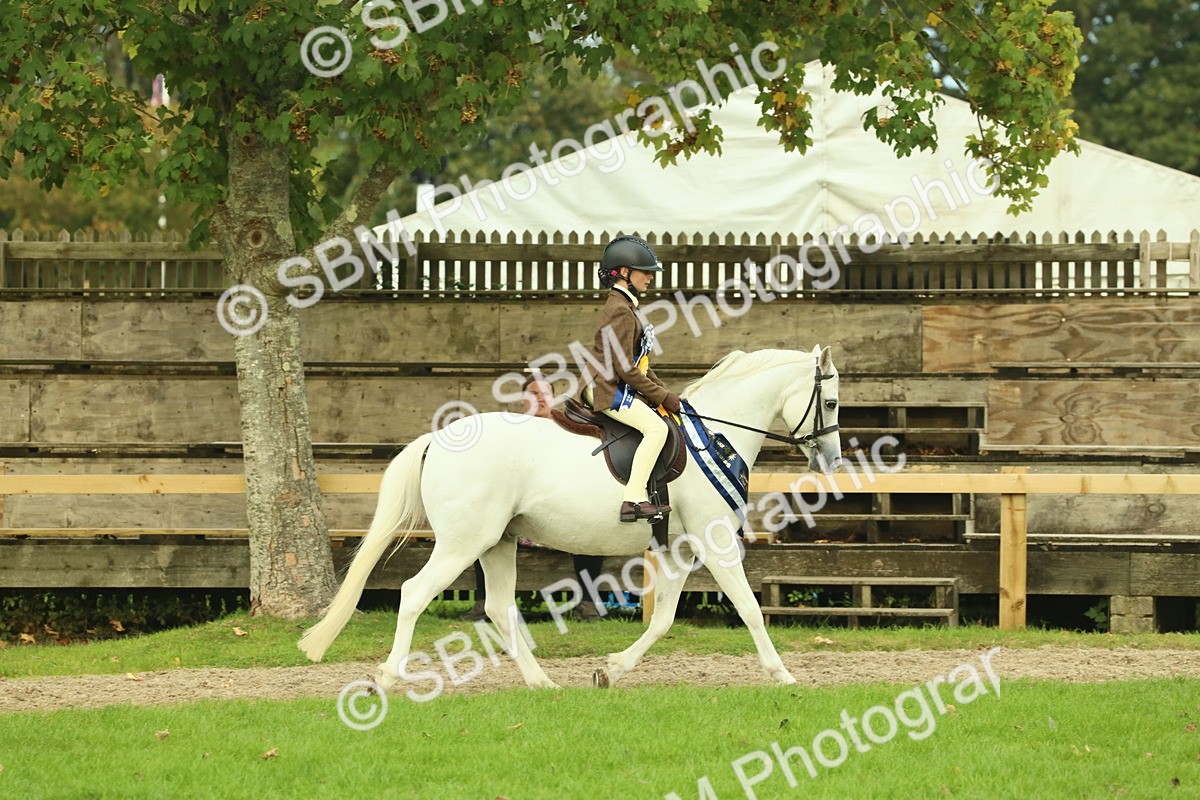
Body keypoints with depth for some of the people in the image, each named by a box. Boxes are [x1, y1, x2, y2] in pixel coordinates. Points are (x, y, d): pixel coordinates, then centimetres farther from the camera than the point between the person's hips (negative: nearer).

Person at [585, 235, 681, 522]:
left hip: (623, 389, 11)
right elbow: (626, 368, -19)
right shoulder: (619, 310, -14)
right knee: (656, 428, -25)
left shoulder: (626, 307, 19)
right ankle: (633, 501, -30)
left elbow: (639, 361, 22)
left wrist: (664, 393, 11)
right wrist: (662, 396, -13)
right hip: (610, 390, -11)